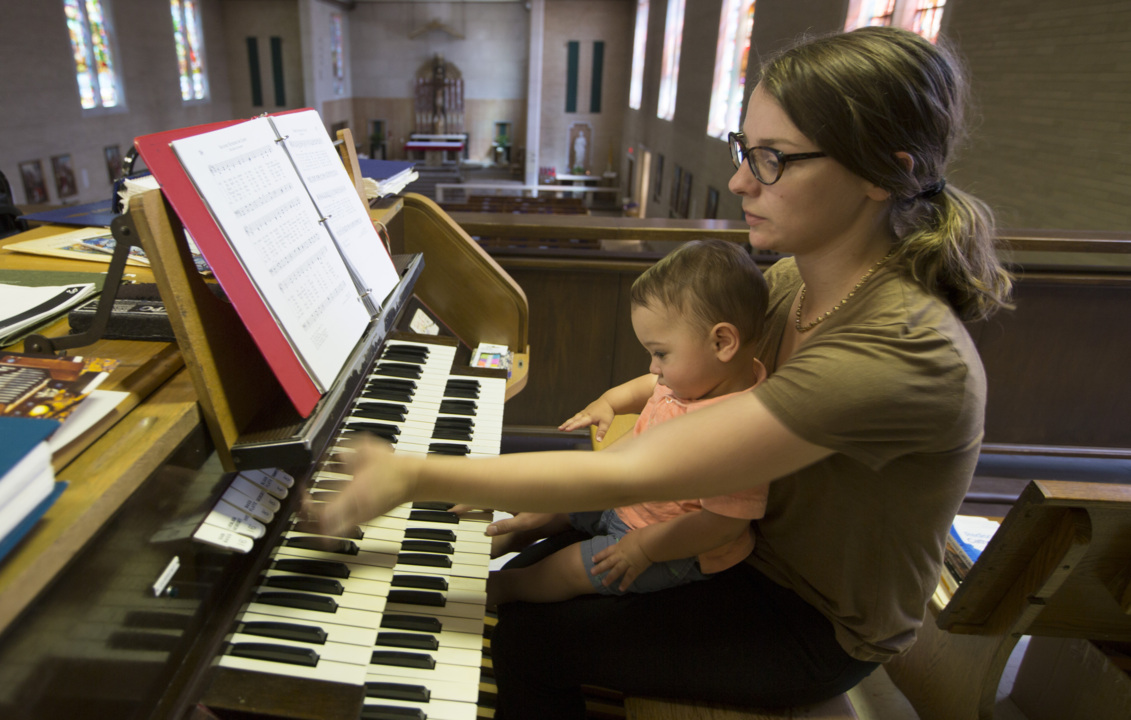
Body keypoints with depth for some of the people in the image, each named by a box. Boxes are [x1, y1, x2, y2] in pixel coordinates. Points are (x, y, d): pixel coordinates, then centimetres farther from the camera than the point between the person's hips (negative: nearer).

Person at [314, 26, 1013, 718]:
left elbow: (629, 474, -39)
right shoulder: (792, 284, -8)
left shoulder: (905, 351, -36)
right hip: (760, 547, 7)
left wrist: (414, 476, -33)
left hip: (816, 626, -7)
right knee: (523, 579, 9)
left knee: (529, 635, -7)